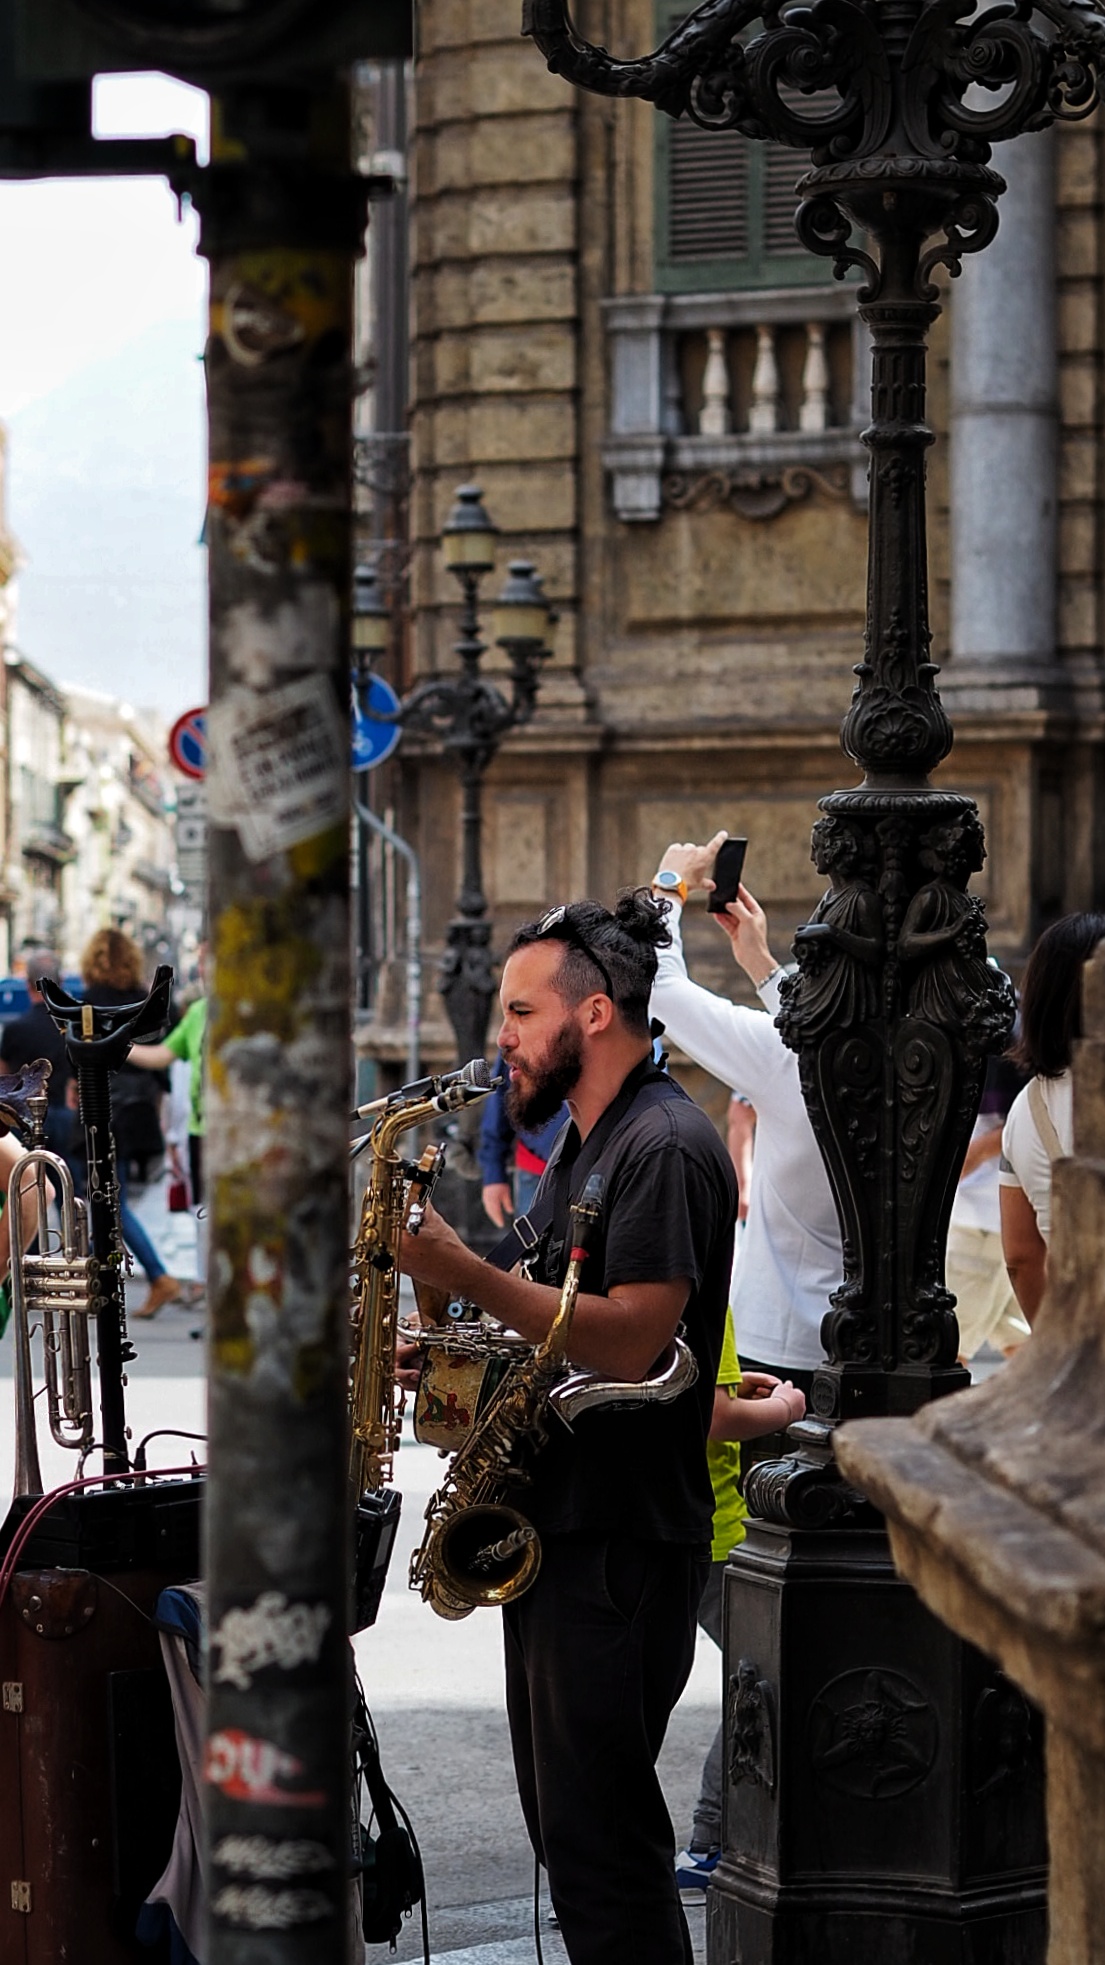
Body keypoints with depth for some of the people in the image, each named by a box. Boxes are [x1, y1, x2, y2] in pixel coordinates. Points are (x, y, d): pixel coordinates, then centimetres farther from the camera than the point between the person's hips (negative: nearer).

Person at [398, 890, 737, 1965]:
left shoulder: (665, 1147, -15)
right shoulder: (584, 1143, 17)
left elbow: (632, 1339, -24)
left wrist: (466, 1274, -26)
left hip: (622, 1543, -10)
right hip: (551, 1524, 10)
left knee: (599, 1837, -7)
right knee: (565, 1826, 15)